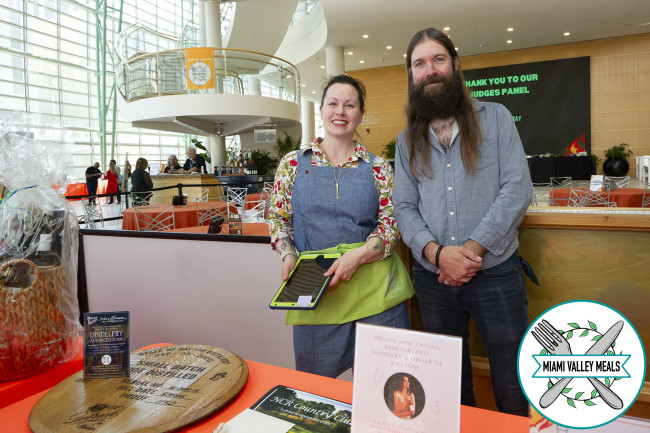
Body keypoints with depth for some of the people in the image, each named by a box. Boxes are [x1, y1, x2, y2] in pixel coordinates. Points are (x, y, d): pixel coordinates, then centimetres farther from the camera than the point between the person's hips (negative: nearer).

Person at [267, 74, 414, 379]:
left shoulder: (378, 168, 3)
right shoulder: (294, 162, 6)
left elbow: (392, 224, 0)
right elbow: (277, 217, 10)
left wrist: (356, 256, -15)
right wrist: (288, 254, -7)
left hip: (373, 286, 0)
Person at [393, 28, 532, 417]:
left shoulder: (495, 118, 1)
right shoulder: (407, 140, 8)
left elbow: (517, 189, -9)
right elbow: (404, 207, 1)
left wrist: (472, 249, -17)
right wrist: (438, 253, -16)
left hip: (495, 273, -2)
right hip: (433, 279, 3)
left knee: (513, 390, 11)